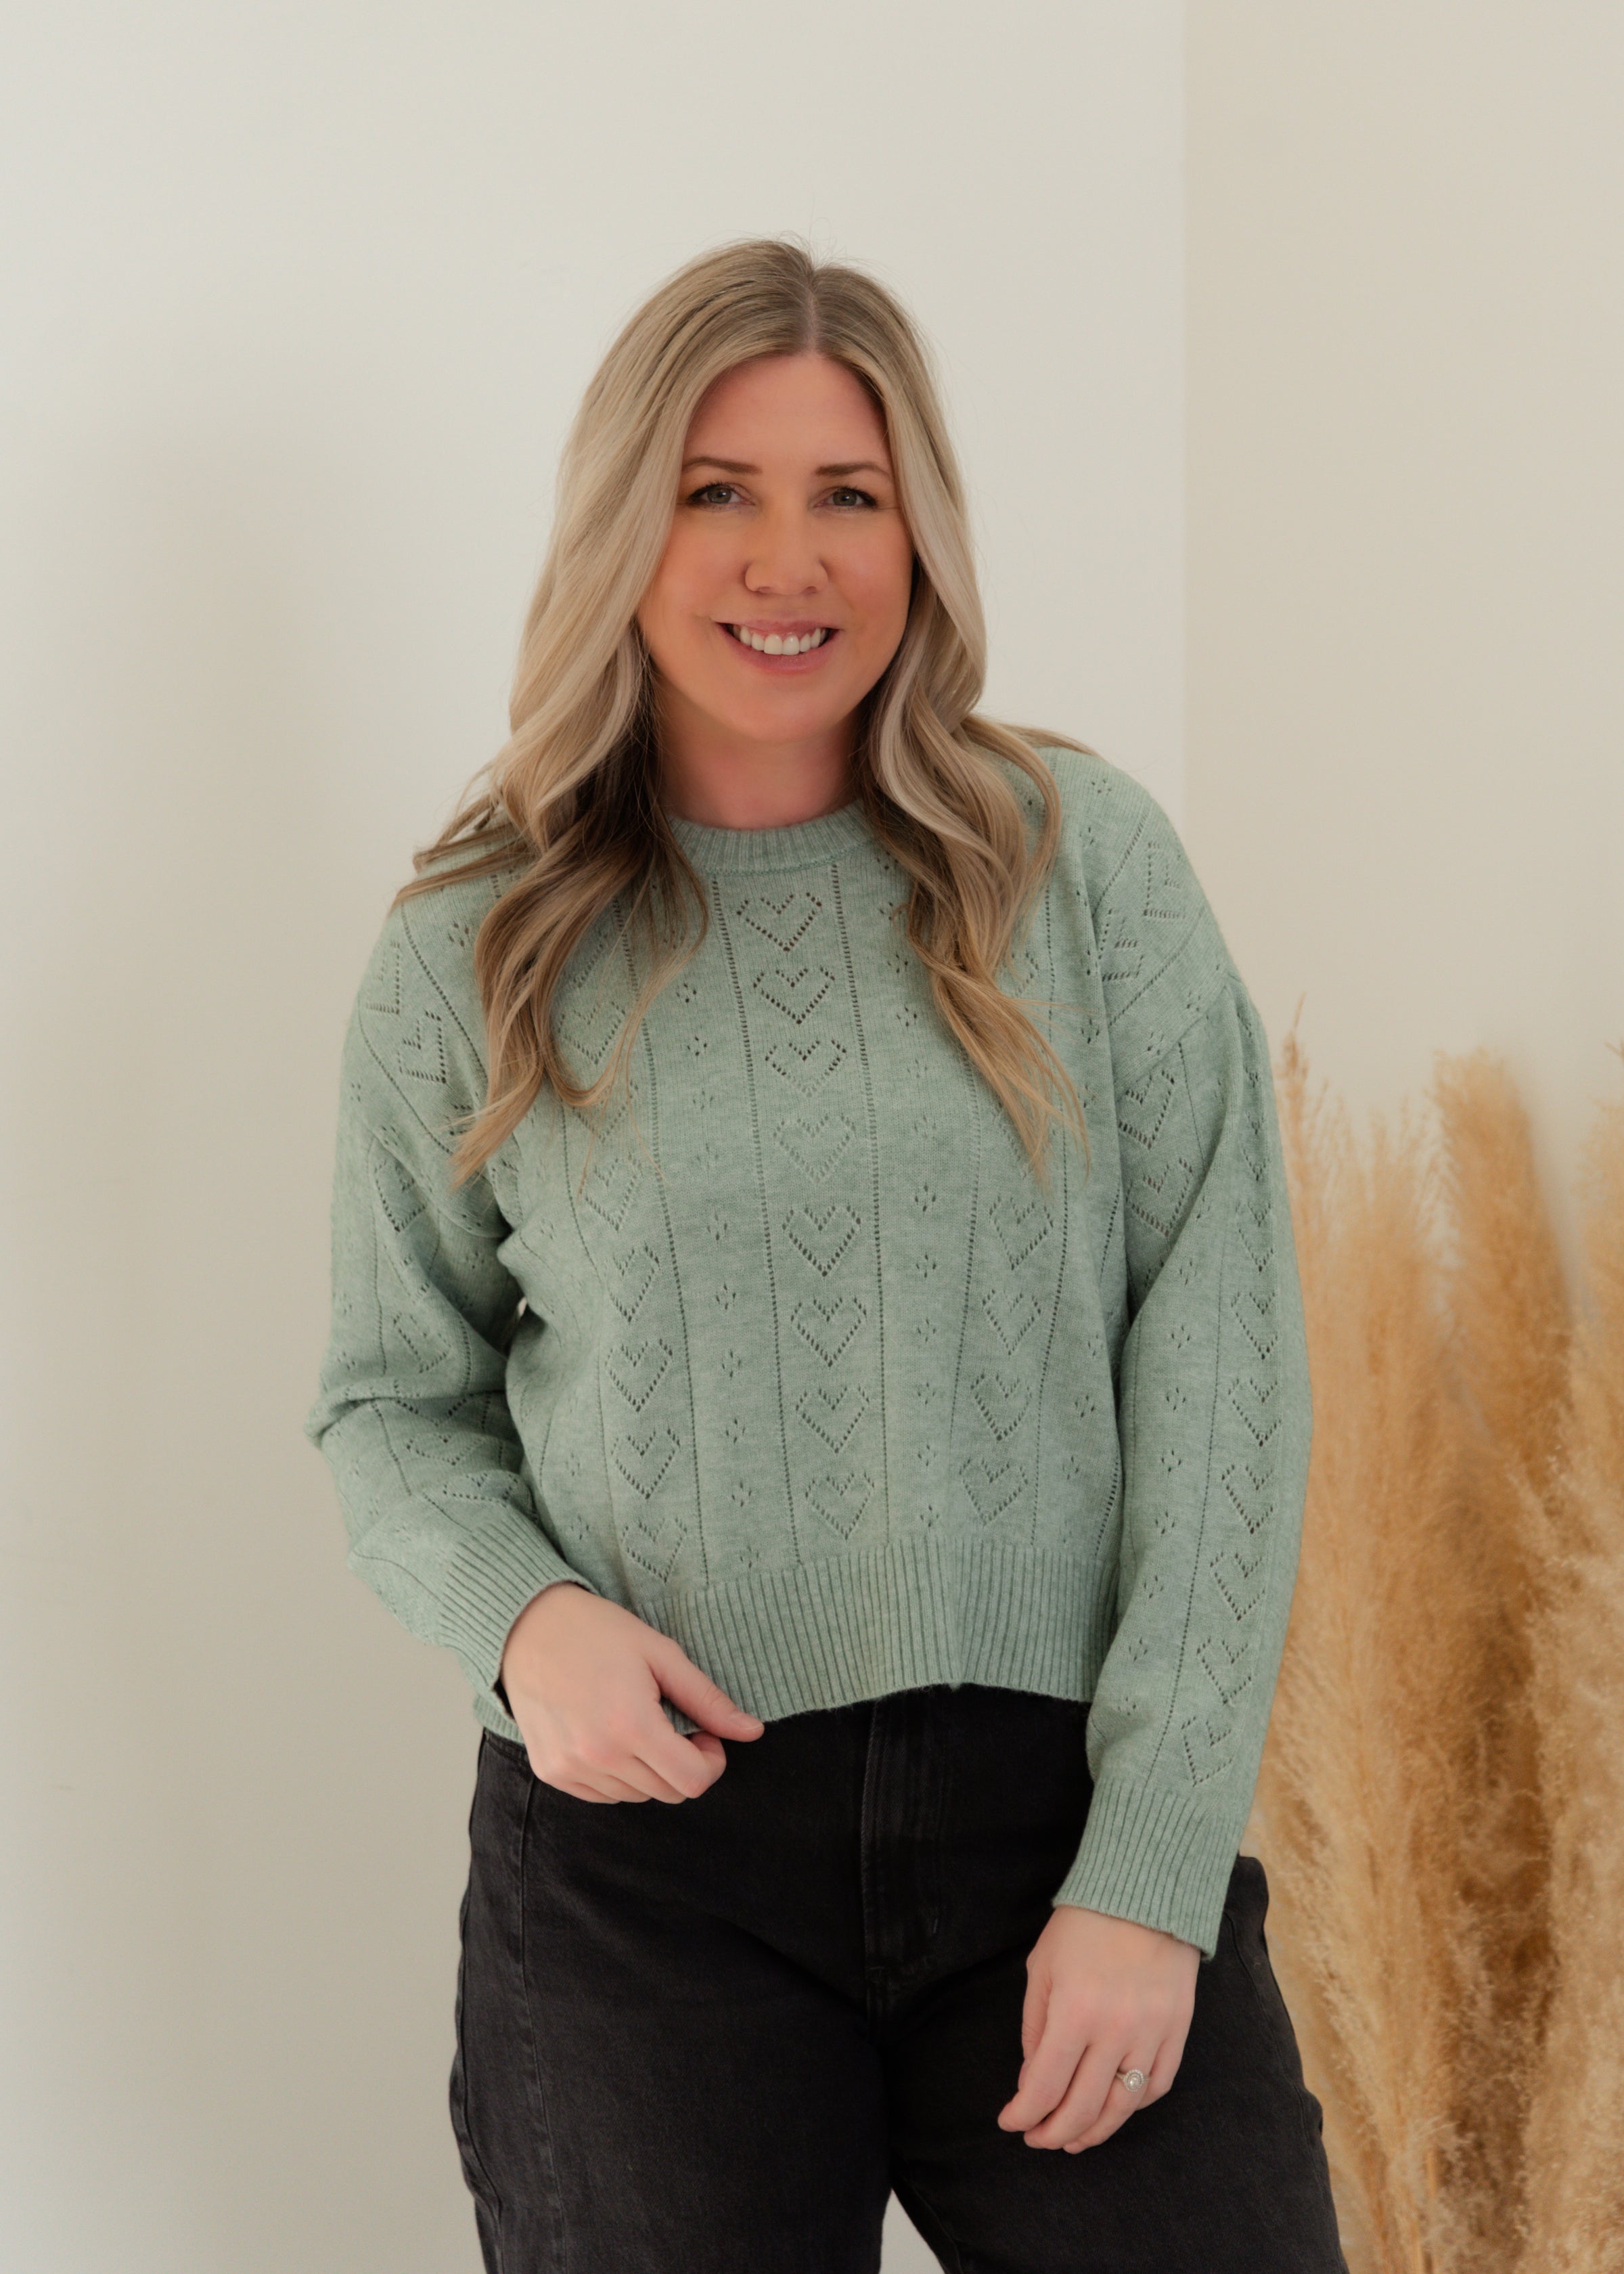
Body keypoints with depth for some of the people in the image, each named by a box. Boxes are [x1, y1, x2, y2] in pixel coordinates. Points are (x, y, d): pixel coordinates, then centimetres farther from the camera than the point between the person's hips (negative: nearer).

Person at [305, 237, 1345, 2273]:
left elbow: (1219, 1357, -2)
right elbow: (395, 1403, 11)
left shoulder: (1086, 860, 1)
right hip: (644, 1859, 1)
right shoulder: (470, 956, 4)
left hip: (1059, 1809, 0)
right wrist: (521, 1615, -10)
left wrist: (1154, 1869, -8)